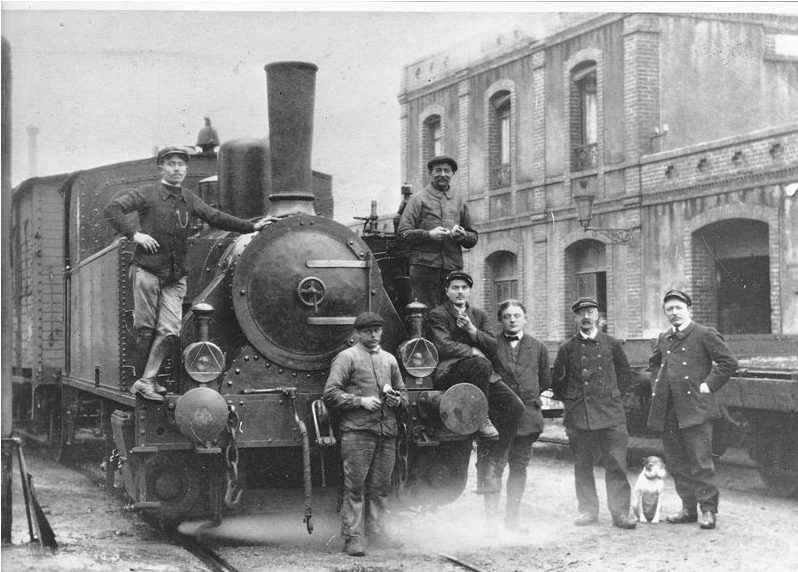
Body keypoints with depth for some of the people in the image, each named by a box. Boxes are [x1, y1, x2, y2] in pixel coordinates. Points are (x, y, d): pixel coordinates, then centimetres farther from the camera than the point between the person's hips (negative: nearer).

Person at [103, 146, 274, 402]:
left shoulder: (190, 199, 15)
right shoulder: (147, 194, -1)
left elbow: (216, 218, 14)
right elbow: (112, 210, -7)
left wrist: (251, 226, 6)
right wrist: (134, 233, -17)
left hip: (176, 277, 4)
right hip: (147, 272, -4)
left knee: (169, 330, -7)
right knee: (145, 328, 0)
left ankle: (145, 381, -4)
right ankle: (148, 377, 14)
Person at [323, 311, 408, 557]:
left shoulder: (389, 359, 20)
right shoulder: (347, 357, 2)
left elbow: (403, 392, 28)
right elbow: (330, 394, -5)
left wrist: (397, 400, 6)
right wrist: (360, 401, -13)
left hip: (387, 431, 5)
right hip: (357, 431, -5)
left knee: (380, 488, 8)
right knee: (355, 486, -6)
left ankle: (376, 534, 17)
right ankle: (351, 538, -3)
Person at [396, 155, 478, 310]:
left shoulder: (460, 201, 19)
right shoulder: (419, 199, 7)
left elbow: (473, 238, 21)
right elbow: (403, 232, 0)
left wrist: (463, 235, -2)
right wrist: (429, 234, -14)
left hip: (453, 267, 4)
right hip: (424, 265, -4)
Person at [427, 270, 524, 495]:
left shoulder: (479, 315, 22)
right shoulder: (437, 315, 6)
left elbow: (492, 347, 12)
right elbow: (443, 346, -9)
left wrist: (473, 331, -4)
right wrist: (473, 352, -11)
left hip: (481, 373, 6)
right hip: (447, 372, -6)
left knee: (515, 406, -15)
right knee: (481, 364, -39)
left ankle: (491, 462, -12)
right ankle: (482, 419, -21)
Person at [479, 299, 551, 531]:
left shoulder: (538, 348, 13)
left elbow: (545, 381, 22)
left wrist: (530, 397, 14)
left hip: (527, 415, 3)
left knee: (519, 467, 7)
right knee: (493, 467, -8)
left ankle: (512, 518, 14)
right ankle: (491, 517, -2)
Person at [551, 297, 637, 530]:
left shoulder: (611, 344, 8)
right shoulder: (567, 348, 7)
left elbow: (625, 376, 16)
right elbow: (556, 380, 15)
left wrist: (612, 397, 8)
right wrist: (569, 400, 9)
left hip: (611, 415, -1)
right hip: (578, 416, 1)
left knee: (616, 464, -5)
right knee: (582, 465, 4)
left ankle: (620, 512, -1)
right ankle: (588, 510, 14)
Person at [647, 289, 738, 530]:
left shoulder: (705, 334, -3)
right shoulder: (663, 339, 15)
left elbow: (729, 362, -6)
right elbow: (653, 363, 33)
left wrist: (709, 385, -9)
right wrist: (657, 385, 17)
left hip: (694, 407, -6)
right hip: (668, 410, 6)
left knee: (700, 461, -7)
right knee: (676, 463, 9)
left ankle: (708, 509, 2)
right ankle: (688, 508, 18)